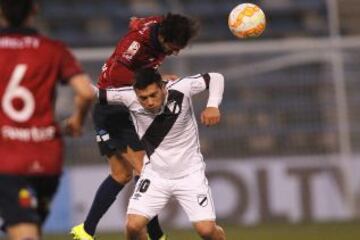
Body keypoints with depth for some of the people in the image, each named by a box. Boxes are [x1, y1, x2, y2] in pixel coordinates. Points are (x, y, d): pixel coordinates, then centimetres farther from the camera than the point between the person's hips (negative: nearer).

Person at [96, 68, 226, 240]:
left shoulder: (181, 89, -21)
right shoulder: (129, 98, -19)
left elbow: (215, 78, -8)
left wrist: (212, 106, -24)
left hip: (189, 173, -1)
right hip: (155, 173, 1)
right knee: (133, 226, -16)